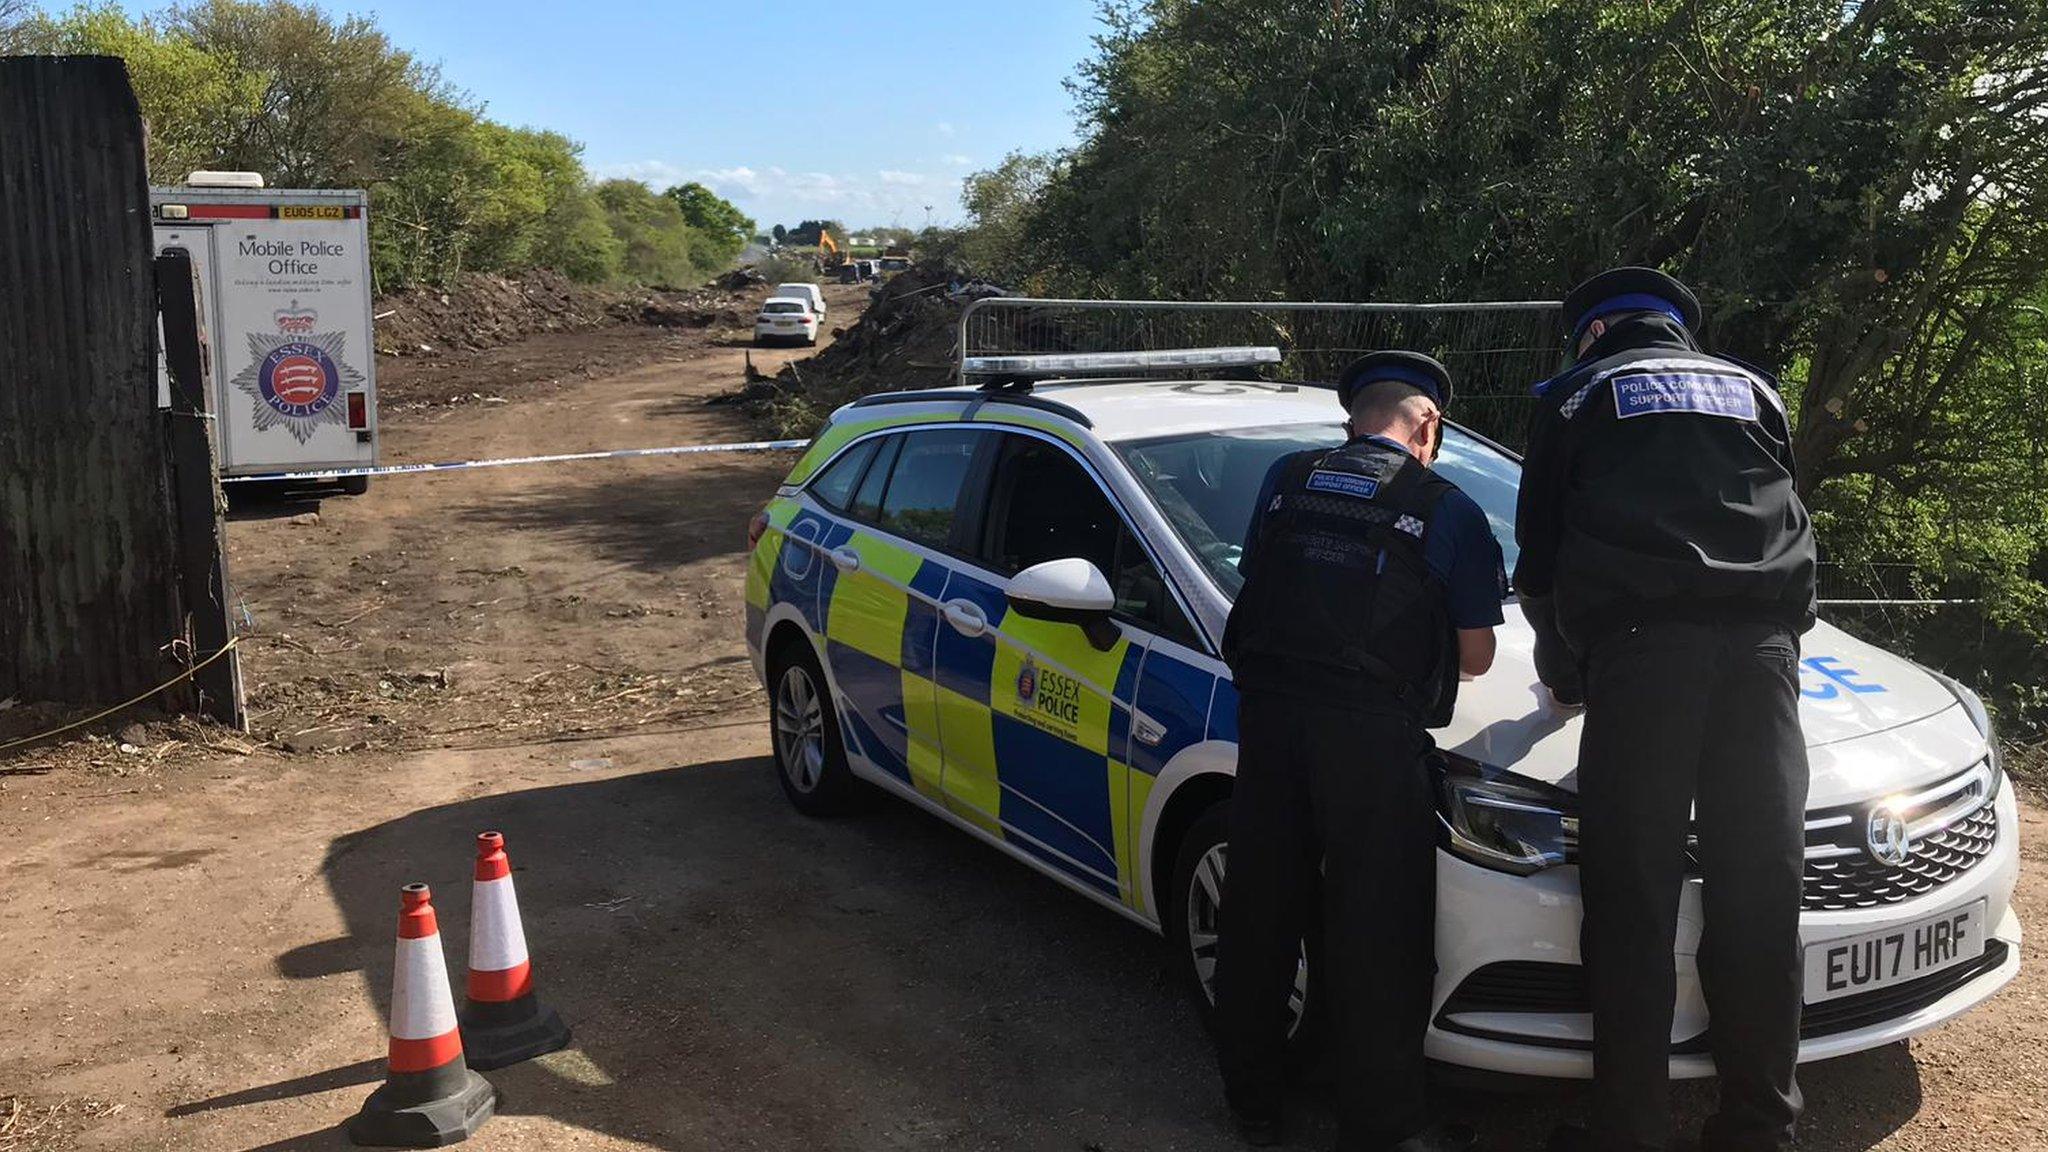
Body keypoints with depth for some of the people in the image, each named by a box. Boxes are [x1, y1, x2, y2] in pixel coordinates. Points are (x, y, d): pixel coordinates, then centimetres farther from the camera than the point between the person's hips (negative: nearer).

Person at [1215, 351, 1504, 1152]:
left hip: (1268, 716, 4)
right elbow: (1475, 656, 8)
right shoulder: (1447, 510, 5)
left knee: (1258, 914, 14)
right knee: (1377, 933, 5)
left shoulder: (1285, 480, 13)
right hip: (1372, 730, -4)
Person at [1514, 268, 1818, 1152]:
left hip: (1640, 647, -3)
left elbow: (1539, 557, 19)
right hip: (1762, 643, 3)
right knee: (1758, 900, 5)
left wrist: (1564, 670, 31)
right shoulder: (1752, 389, 29)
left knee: (1632, 908, -3)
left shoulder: (1576, 396, 20)